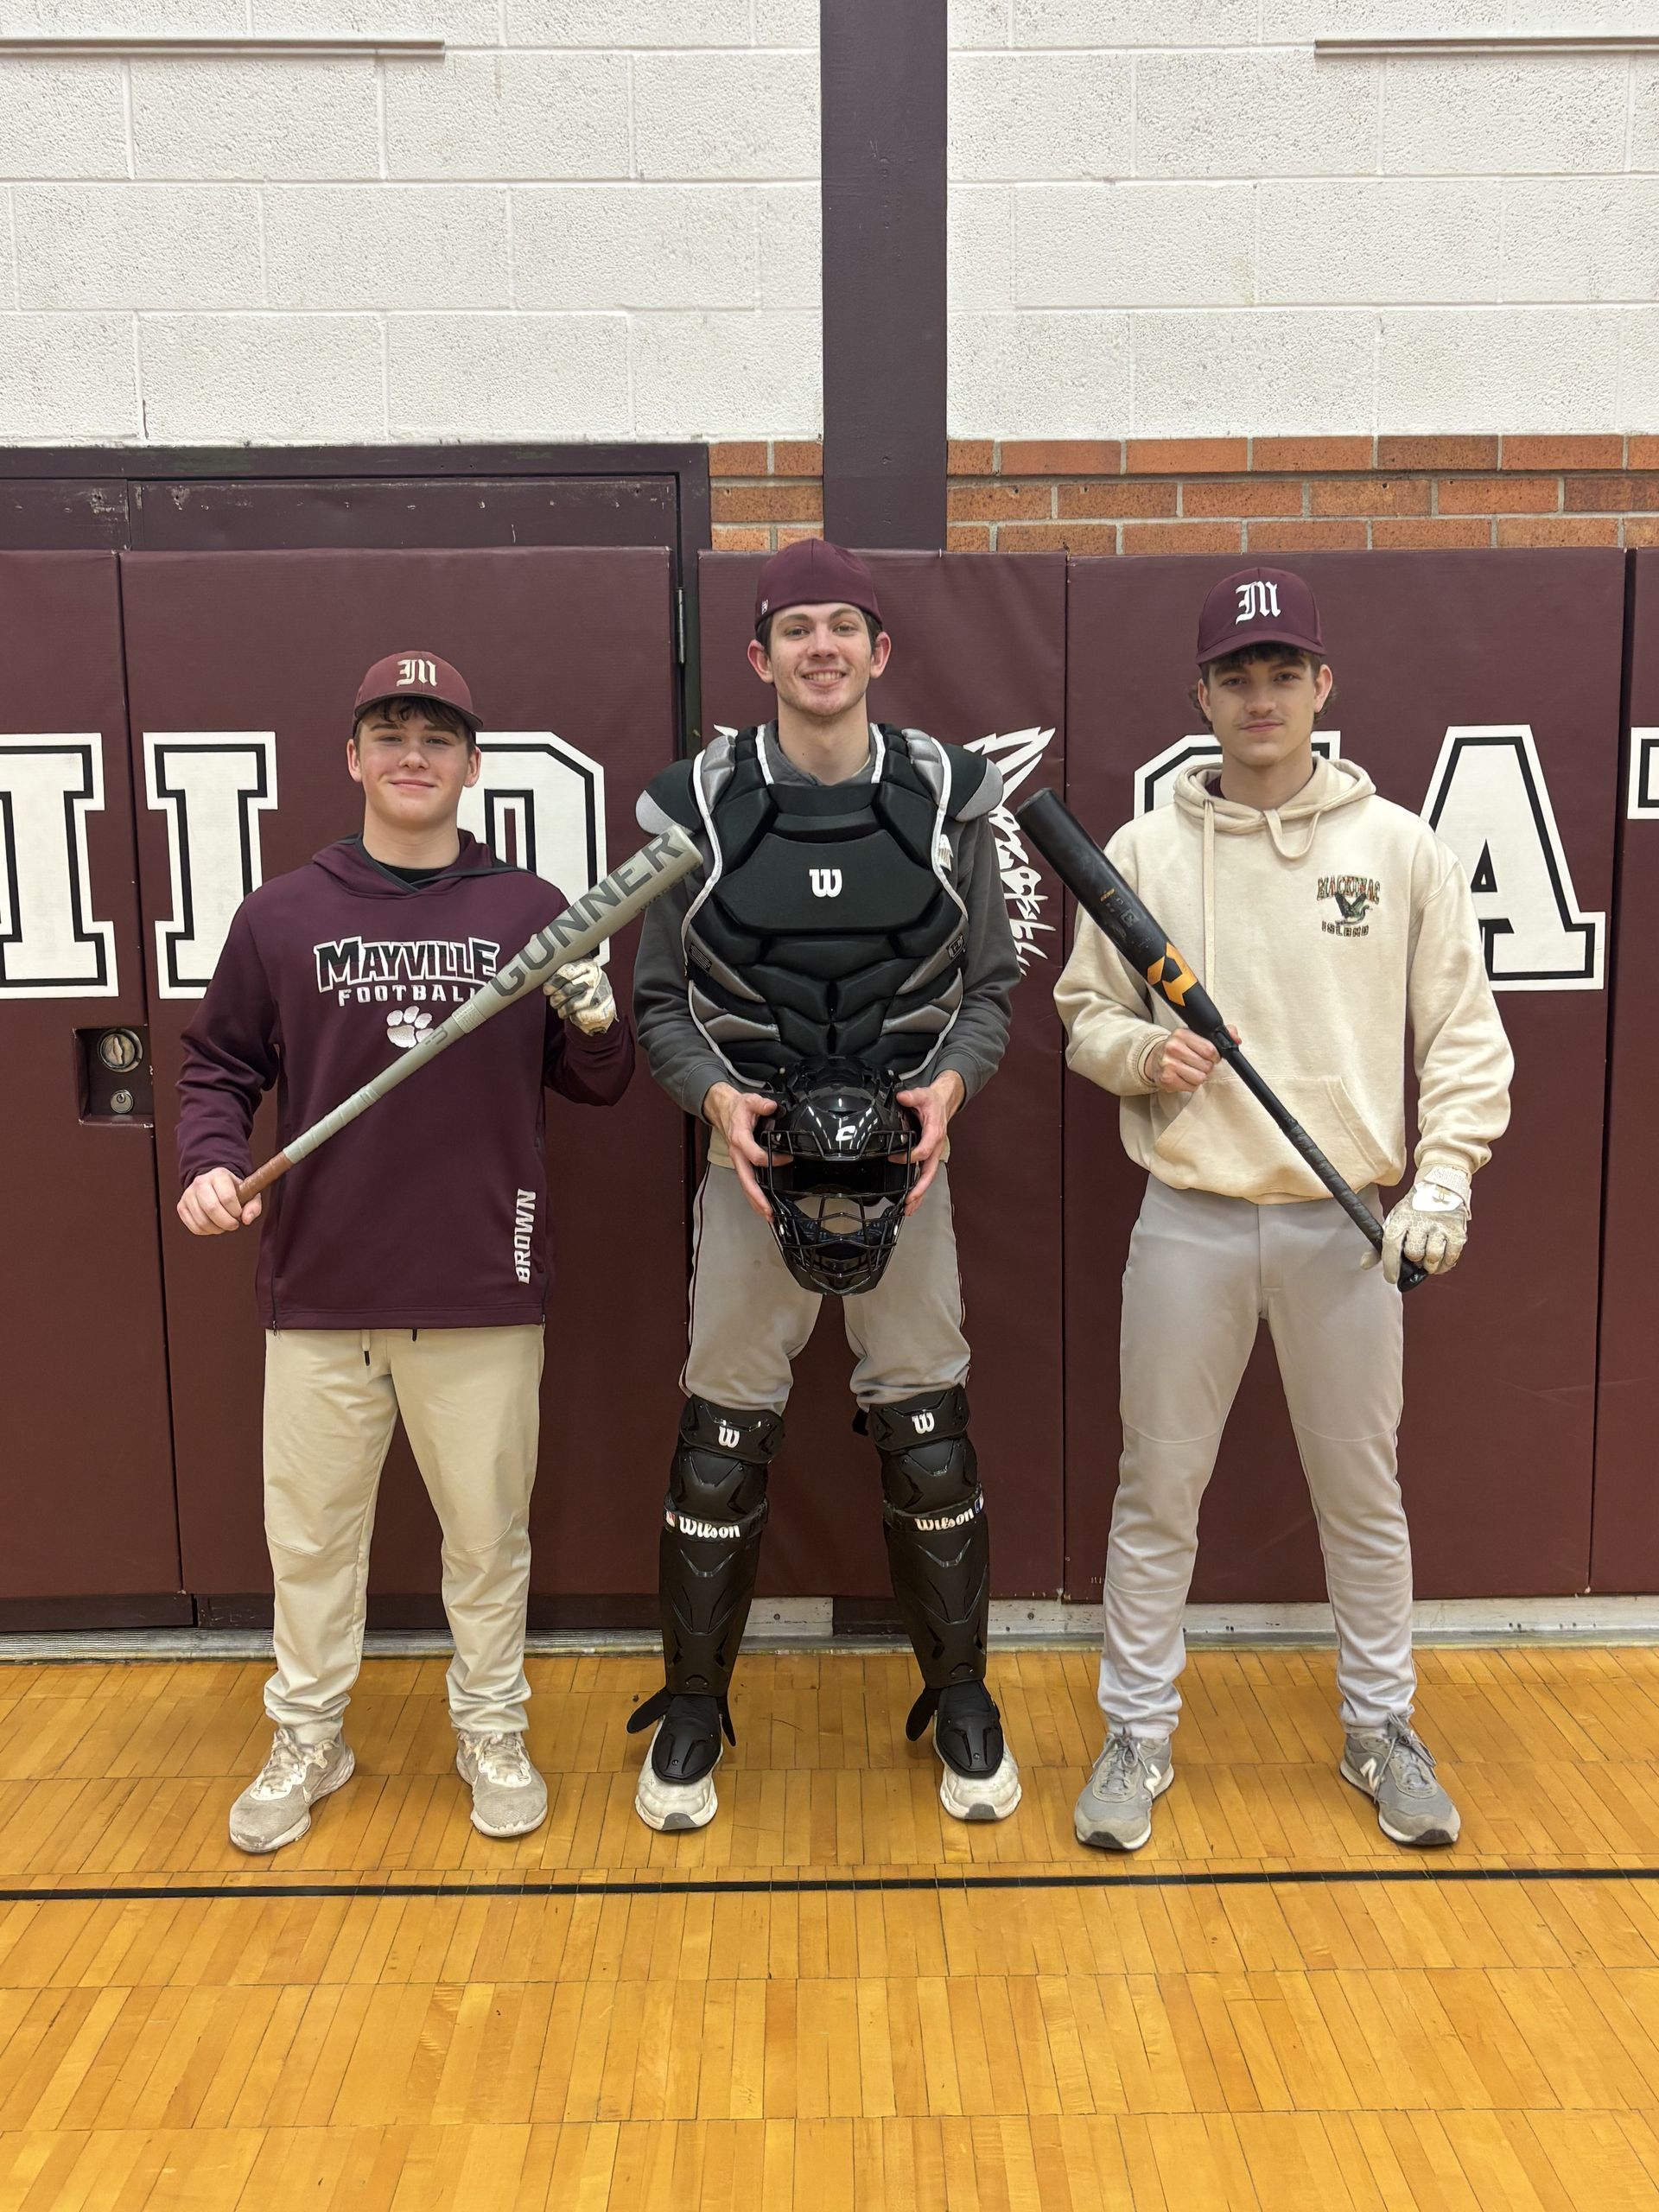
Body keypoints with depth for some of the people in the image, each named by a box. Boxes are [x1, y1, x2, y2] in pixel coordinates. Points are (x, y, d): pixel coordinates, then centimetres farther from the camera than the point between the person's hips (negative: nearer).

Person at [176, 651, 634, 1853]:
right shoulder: (281, 915, 3)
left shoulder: (533, 913, 3)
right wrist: (209, 1157, -9)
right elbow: (220, 1065, 10)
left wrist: (596, 1023, -14)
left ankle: (493, 1732, 33)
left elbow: (600, 1086, 6)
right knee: (311, 1534, 14)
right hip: (320, 1298, 1)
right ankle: (307, 1741, 35)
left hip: (486, 1298, 0)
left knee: (488, 1532, 13)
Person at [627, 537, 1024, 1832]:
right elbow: (660, 999, 2)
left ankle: (960, 1700, 28)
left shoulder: (945, 797, 1)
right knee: (723, 1437, 6)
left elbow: (991, 983, 6)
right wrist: (717, 1096, -15)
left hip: (906, 1158, 1)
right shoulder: (699, 804, -1)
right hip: (754, 1161, 0)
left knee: (929, 1434, 7)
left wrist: (950, 1082, -12)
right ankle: (694, 1707, 27)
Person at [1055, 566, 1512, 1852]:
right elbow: (1084, 1015, 8)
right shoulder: (1145, 851, 3)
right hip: (1190, 1219, 0)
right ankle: (1138, 1736, 25)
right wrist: (1138, 1052, -13)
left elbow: (1464, 1034, 2)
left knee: (1362, 1492, 13)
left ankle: (1383, 1732, 33)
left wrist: (1444, 1177, -9)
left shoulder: (1403, 848, 2)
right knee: (1158, 1489, 8)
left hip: (1350, 1225, 0)